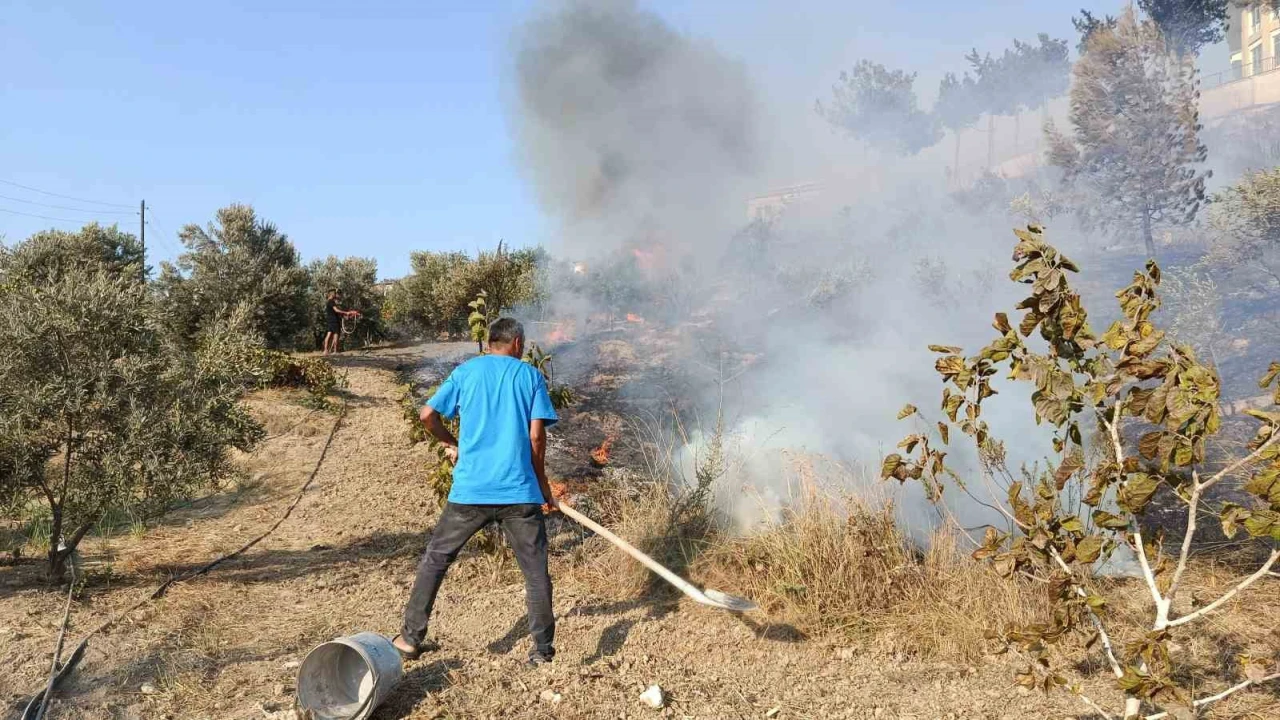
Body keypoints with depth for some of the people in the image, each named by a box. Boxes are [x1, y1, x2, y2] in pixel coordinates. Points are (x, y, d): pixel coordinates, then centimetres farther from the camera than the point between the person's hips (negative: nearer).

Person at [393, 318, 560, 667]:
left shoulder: (465, 371, 9)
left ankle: (411, 638, 21)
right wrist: (542, 483, 10)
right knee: (536, 570, 8)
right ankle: (543, 650, 10)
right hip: (520, 491, -1)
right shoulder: (530, 375, 6)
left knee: (435, 559, 17)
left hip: (470, 489, 1)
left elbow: (428, 414, 4)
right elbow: (536, 435, -1)